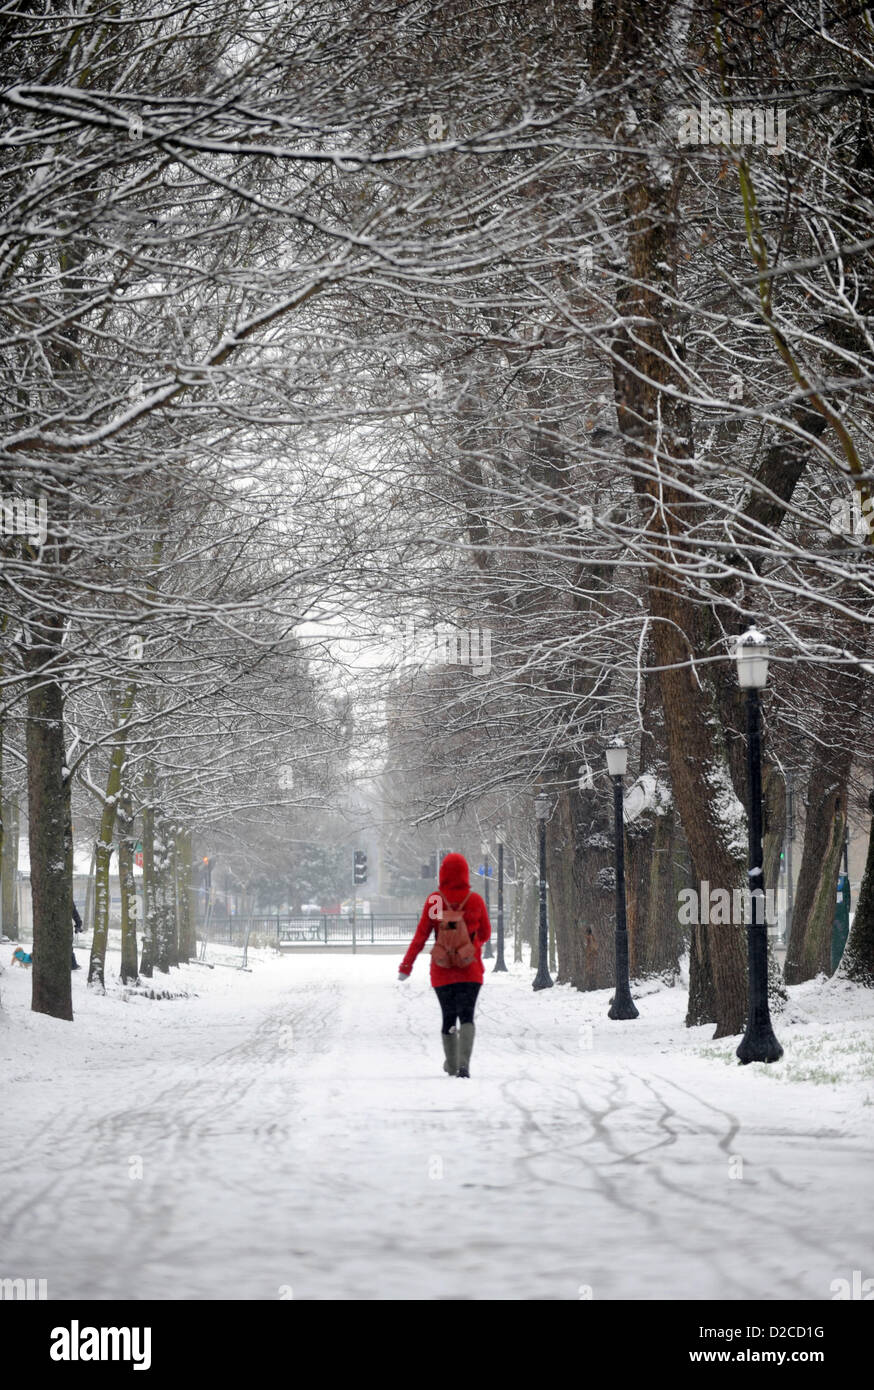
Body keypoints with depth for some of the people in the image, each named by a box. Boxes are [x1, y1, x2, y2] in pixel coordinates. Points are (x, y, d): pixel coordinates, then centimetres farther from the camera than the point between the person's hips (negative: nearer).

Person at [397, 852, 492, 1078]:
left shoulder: (434, 901, -8)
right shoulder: (475, 901, -5)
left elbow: (421, 935, -7)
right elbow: (485, 934, 8)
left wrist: (406, 965, -2)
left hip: (442, 970, 1)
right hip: (470, 970, -1)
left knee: (448, 1018, 15)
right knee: (466, 1016, -4)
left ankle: (452, 1065, 26)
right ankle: (464, 1063, -25)